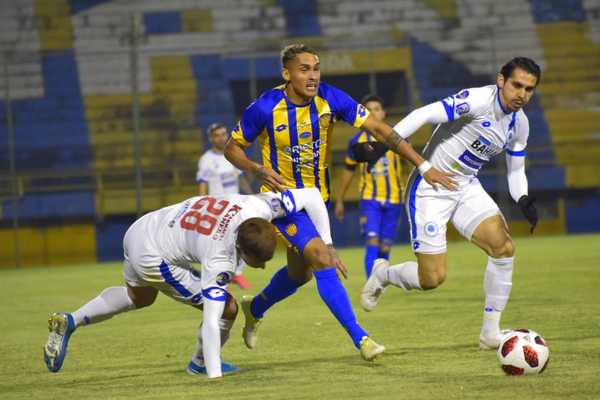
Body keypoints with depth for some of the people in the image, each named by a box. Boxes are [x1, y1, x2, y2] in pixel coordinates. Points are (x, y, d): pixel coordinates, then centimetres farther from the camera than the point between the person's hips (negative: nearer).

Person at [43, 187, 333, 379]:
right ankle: (200, 364, 24)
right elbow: (211, 323, -36)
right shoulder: (220, 260, -35)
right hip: (154, 258, -8)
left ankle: (69, 322, 37)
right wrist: (215, 378, -38)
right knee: (226, 308, -4)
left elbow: (312, 196, -10)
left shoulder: (259, 207, -21)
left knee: (139, 297, 37)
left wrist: (326, 246, -10)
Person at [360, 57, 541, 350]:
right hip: (430, 190, -7)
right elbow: (425, 115, -29)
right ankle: (383, 274, 26)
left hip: (467, 188, 7)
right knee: (432, 278, -9)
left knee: (504, 247, -14)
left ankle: (490, 332, -2)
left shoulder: (520, 124, 3)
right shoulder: (479, 100, -22)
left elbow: (516, 170, 13)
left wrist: (523, 200, -8)